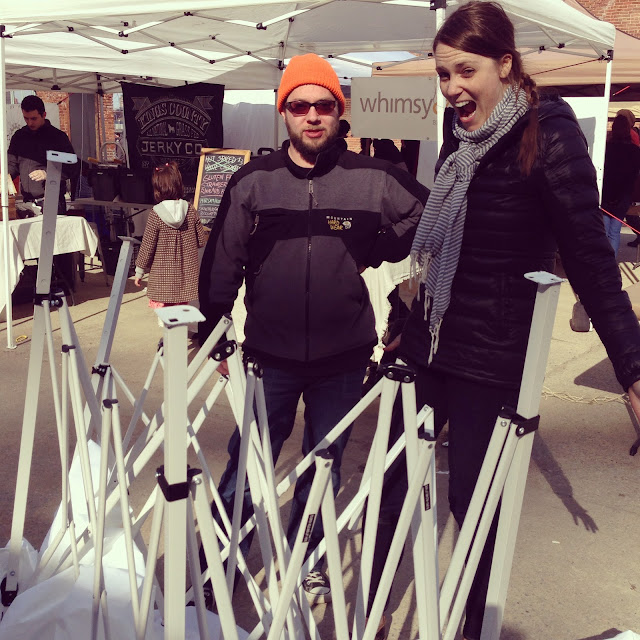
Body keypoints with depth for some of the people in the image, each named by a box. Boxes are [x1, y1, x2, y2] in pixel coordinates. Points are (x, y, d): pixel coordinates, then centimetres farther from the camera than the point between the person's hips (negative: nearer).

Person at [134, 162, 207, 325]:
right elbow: (202, 241, 3)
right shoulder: (190, 211, -4)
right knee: (182, 306, 15)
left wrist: (139, 271, 3)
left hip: (162, 276, -3)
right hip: (185, 275, 3)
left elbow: (147, 246, -8)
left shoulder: (156, 215, -12)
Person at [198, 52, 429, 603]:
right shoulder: (252, 182, -1)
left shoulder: (376, 179, -4)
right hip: (270, 354, 0)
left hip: (343, 356, 1)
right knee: (247, 461, 7)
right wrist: (210, 333, 5)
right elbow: (222, 264, 4)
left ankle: (307, 560, 36)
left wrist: (370, 250, -4)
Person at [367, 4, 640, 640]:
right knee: (391, 481, 12)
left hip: (491, 359, -6)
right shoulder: (461, 132, 7)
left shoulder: (547, 130, -13)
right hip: (428, 346, 7)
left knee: (471, 500, 6)